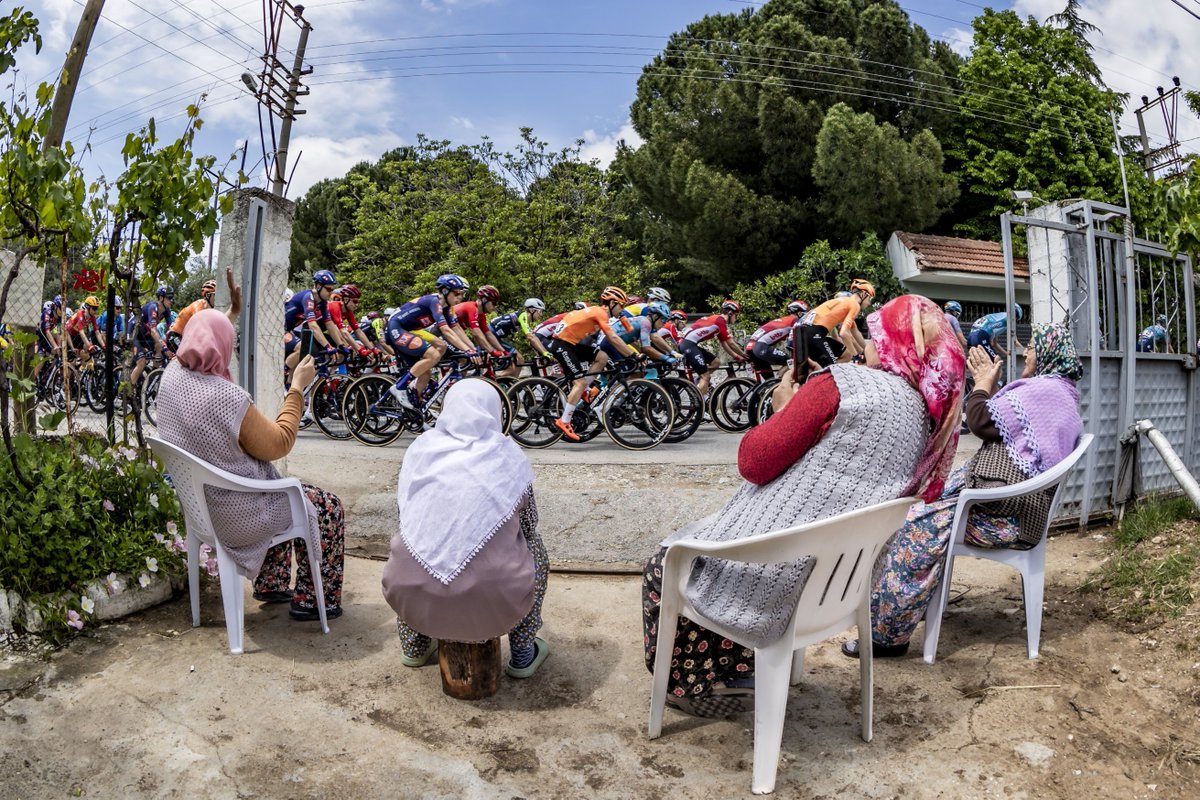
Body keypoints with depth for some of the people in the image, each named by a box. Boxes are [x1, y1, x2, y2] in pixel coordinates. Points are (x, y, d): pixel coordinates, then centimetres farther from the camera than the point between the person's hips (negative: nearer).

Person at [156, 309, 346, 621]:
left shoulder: (173, 374, -8)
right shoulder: (229, 398, -32)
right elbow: (279, 445, -20)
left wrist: (229, 313, 23)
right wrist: (298, 387, -16)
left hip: (196, 502, 9)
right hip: (236, 516, -9)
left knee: (286, 491, 31)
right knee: (327, 507, 9)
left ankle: (271, 584, 38)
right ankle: (312, 601, 18)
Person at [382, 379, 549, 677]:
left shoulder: (421, 446, 5)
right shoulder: (506, 454, 0)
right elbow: (528, 525, 12)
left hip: (414, 600, 3)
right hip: (491, 603, -2)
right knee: (534, 549, 26)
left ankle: (413, 646, 42)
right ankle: (522, 655, 30)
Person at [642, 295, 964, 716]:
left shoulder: (844, 383, -17)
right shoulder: (928, 419, 5)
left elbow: (754, 462, -17)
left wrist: (782, 407, 0)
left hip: (775, 574, -7)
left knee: (663, 567, 20)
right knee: (701, 539, 31)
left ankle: (698, 684, 25)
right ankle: (739, 668, 32)